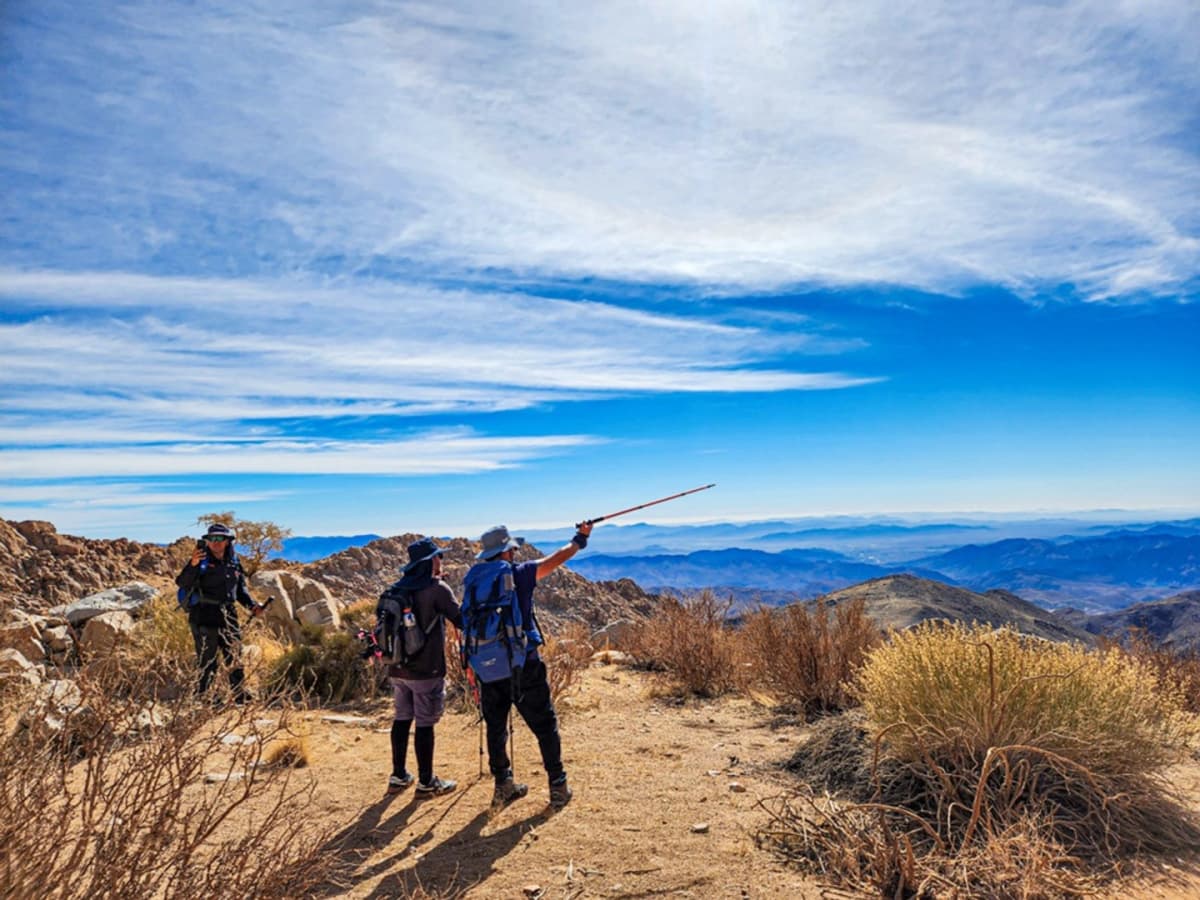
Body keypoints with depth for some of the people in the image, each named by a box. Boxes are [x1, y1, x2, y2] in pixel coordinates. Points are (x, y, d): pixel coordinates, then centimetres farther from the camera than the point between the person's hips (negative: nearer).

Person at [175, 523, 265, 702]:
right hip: (204, 617, -5)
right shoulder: (203, 561, -7)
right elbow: (182, 583, -20)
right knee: (207, 662, -1)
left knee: (234, 660, 11)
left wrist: (252, 606, 9)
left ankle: (241, 699, 20)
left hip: (228, 617, 5)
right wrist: (193, 564, -35)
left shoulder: (234, 562, 8)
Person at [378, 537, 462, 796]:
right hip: (426, 670, -6)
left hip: (398, 668, 7)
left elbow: (382, 622, 13)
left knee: (402, 719, 16)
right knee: (425, 723, 2)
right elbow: (461, 621, -11)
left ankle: (398, 776, 25)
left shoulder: (395, 590, 7)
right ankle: (426, 781, 11)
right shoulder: (437, 588, -13)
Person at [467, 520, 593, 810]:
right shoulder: (520, 574, -9)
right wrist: (580, 538, 19)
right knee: (545, 726, 8)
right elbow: (557, 558, 2)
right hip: (524, 666, -4)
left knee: (495, 727, 16)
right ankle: (558, 788, 13)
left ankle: (503, 786, 25)